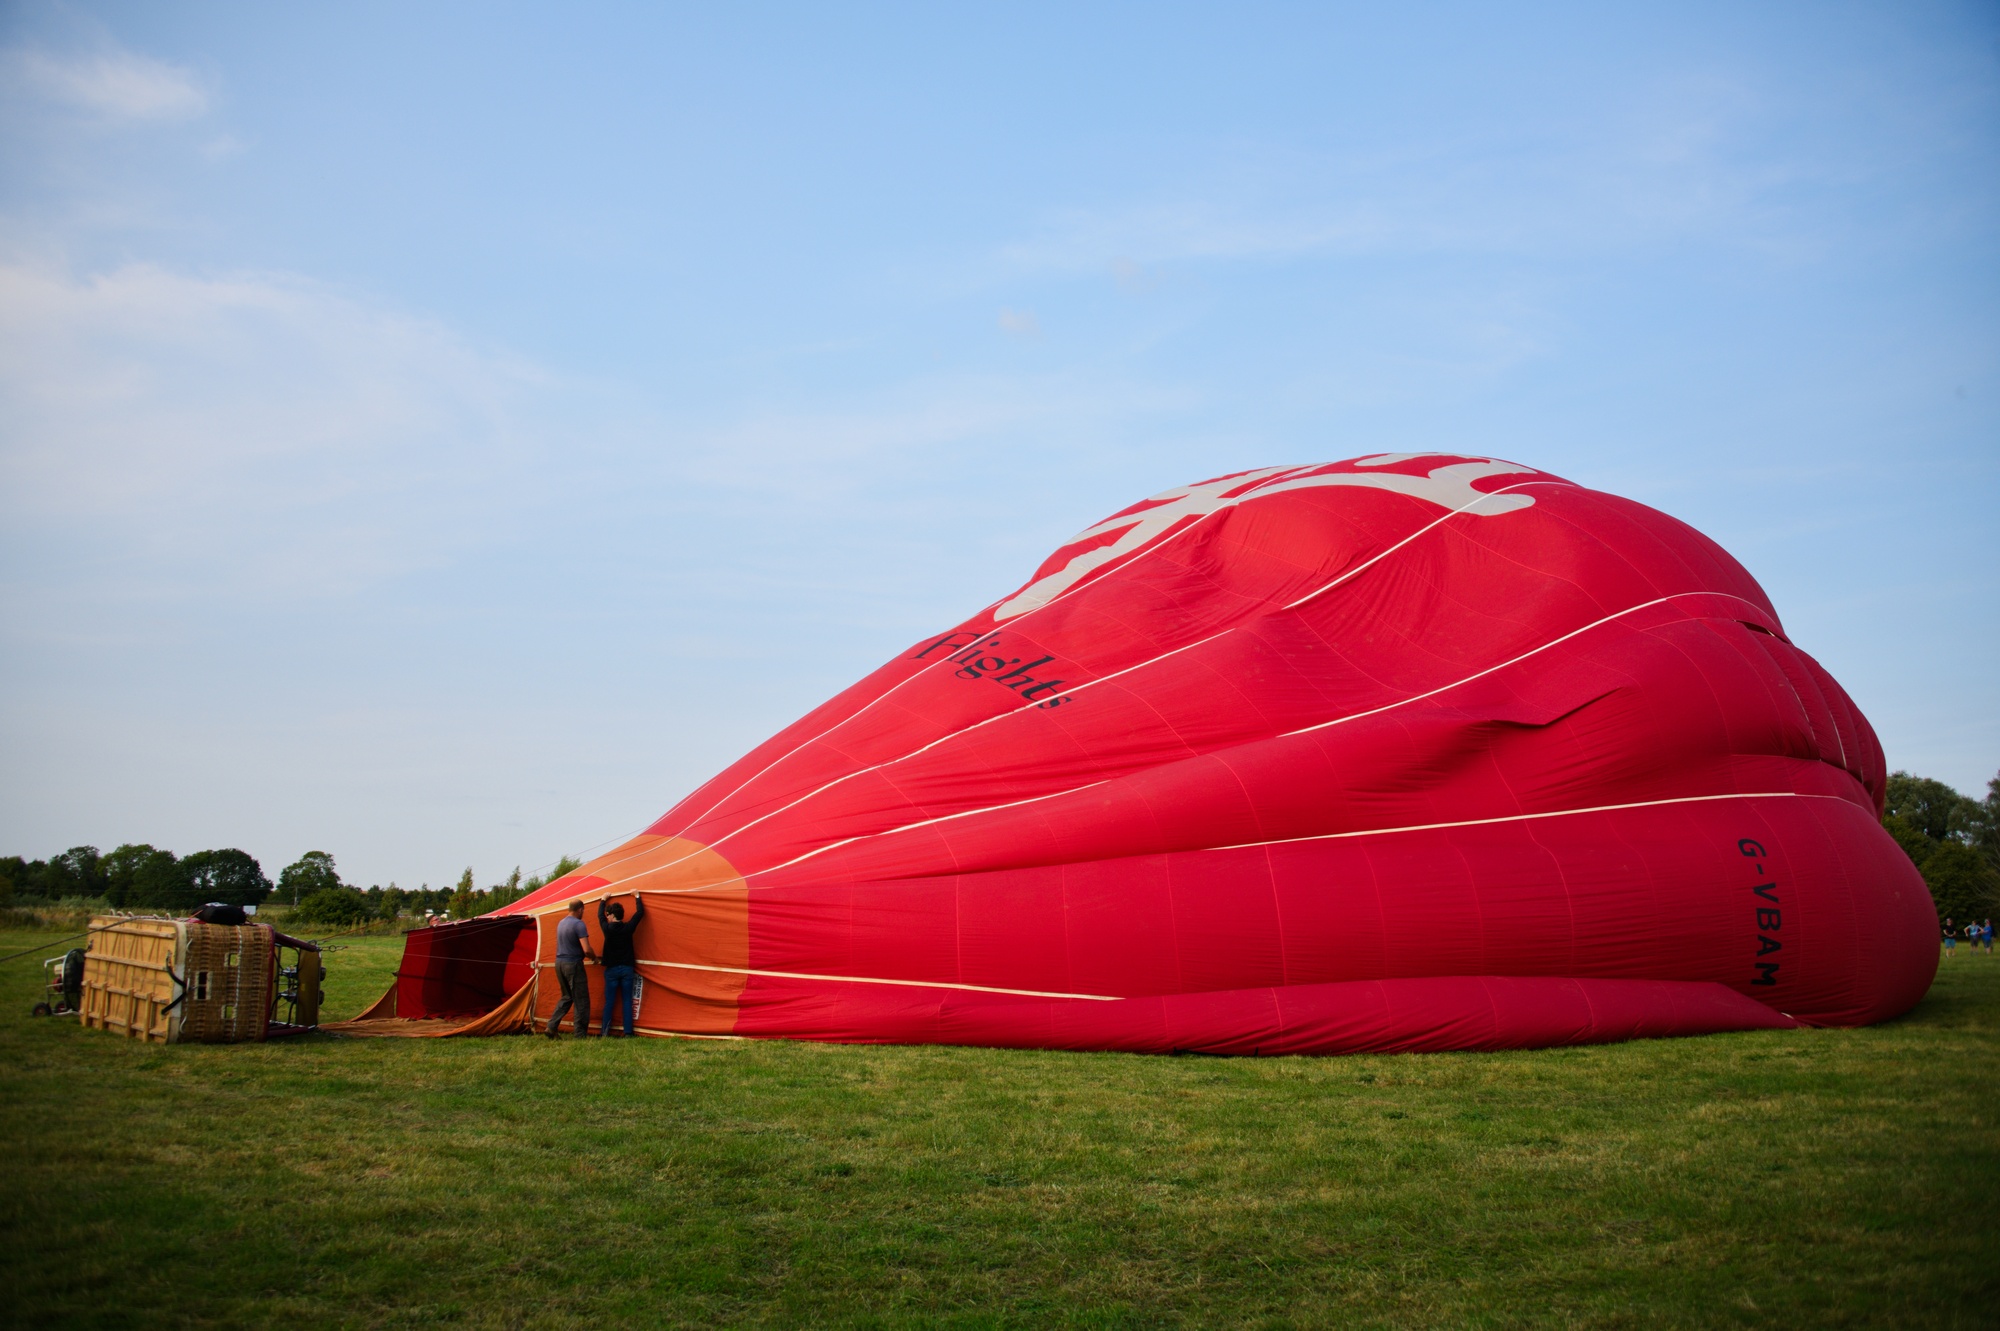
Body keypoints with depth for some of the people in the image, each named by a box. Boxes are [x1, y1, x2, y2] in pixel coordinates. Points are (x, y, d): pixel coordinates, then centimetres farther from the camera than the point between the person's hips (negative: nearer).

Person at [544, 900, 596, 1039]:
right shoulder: (579, 924, -16)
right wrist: (594, 957, 0)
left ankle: (552, 1028, 12)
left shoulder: (560, 923, 10)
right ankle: (580, 1035, 4)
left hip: (559, 963, 8)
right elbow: (586, 950, -22)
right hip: (573, 964, -8)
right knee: (581, 1001, 2)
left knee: (567, 997, 20)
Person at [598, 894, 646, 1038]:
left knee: (609, 1001, 5)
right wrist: (637, 897, 18)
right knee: (627, 1001, 5)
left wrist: (604, 900, 26)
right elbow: (640, 913, 4)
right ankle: (628, 1031, 4)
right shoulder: (628, 928, -8)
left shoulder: (607, 928, -10)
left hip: (612, 969, -1)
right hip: (627, 969, 1)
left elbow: (600, 915, 10)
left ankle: (605, 1031, 6)